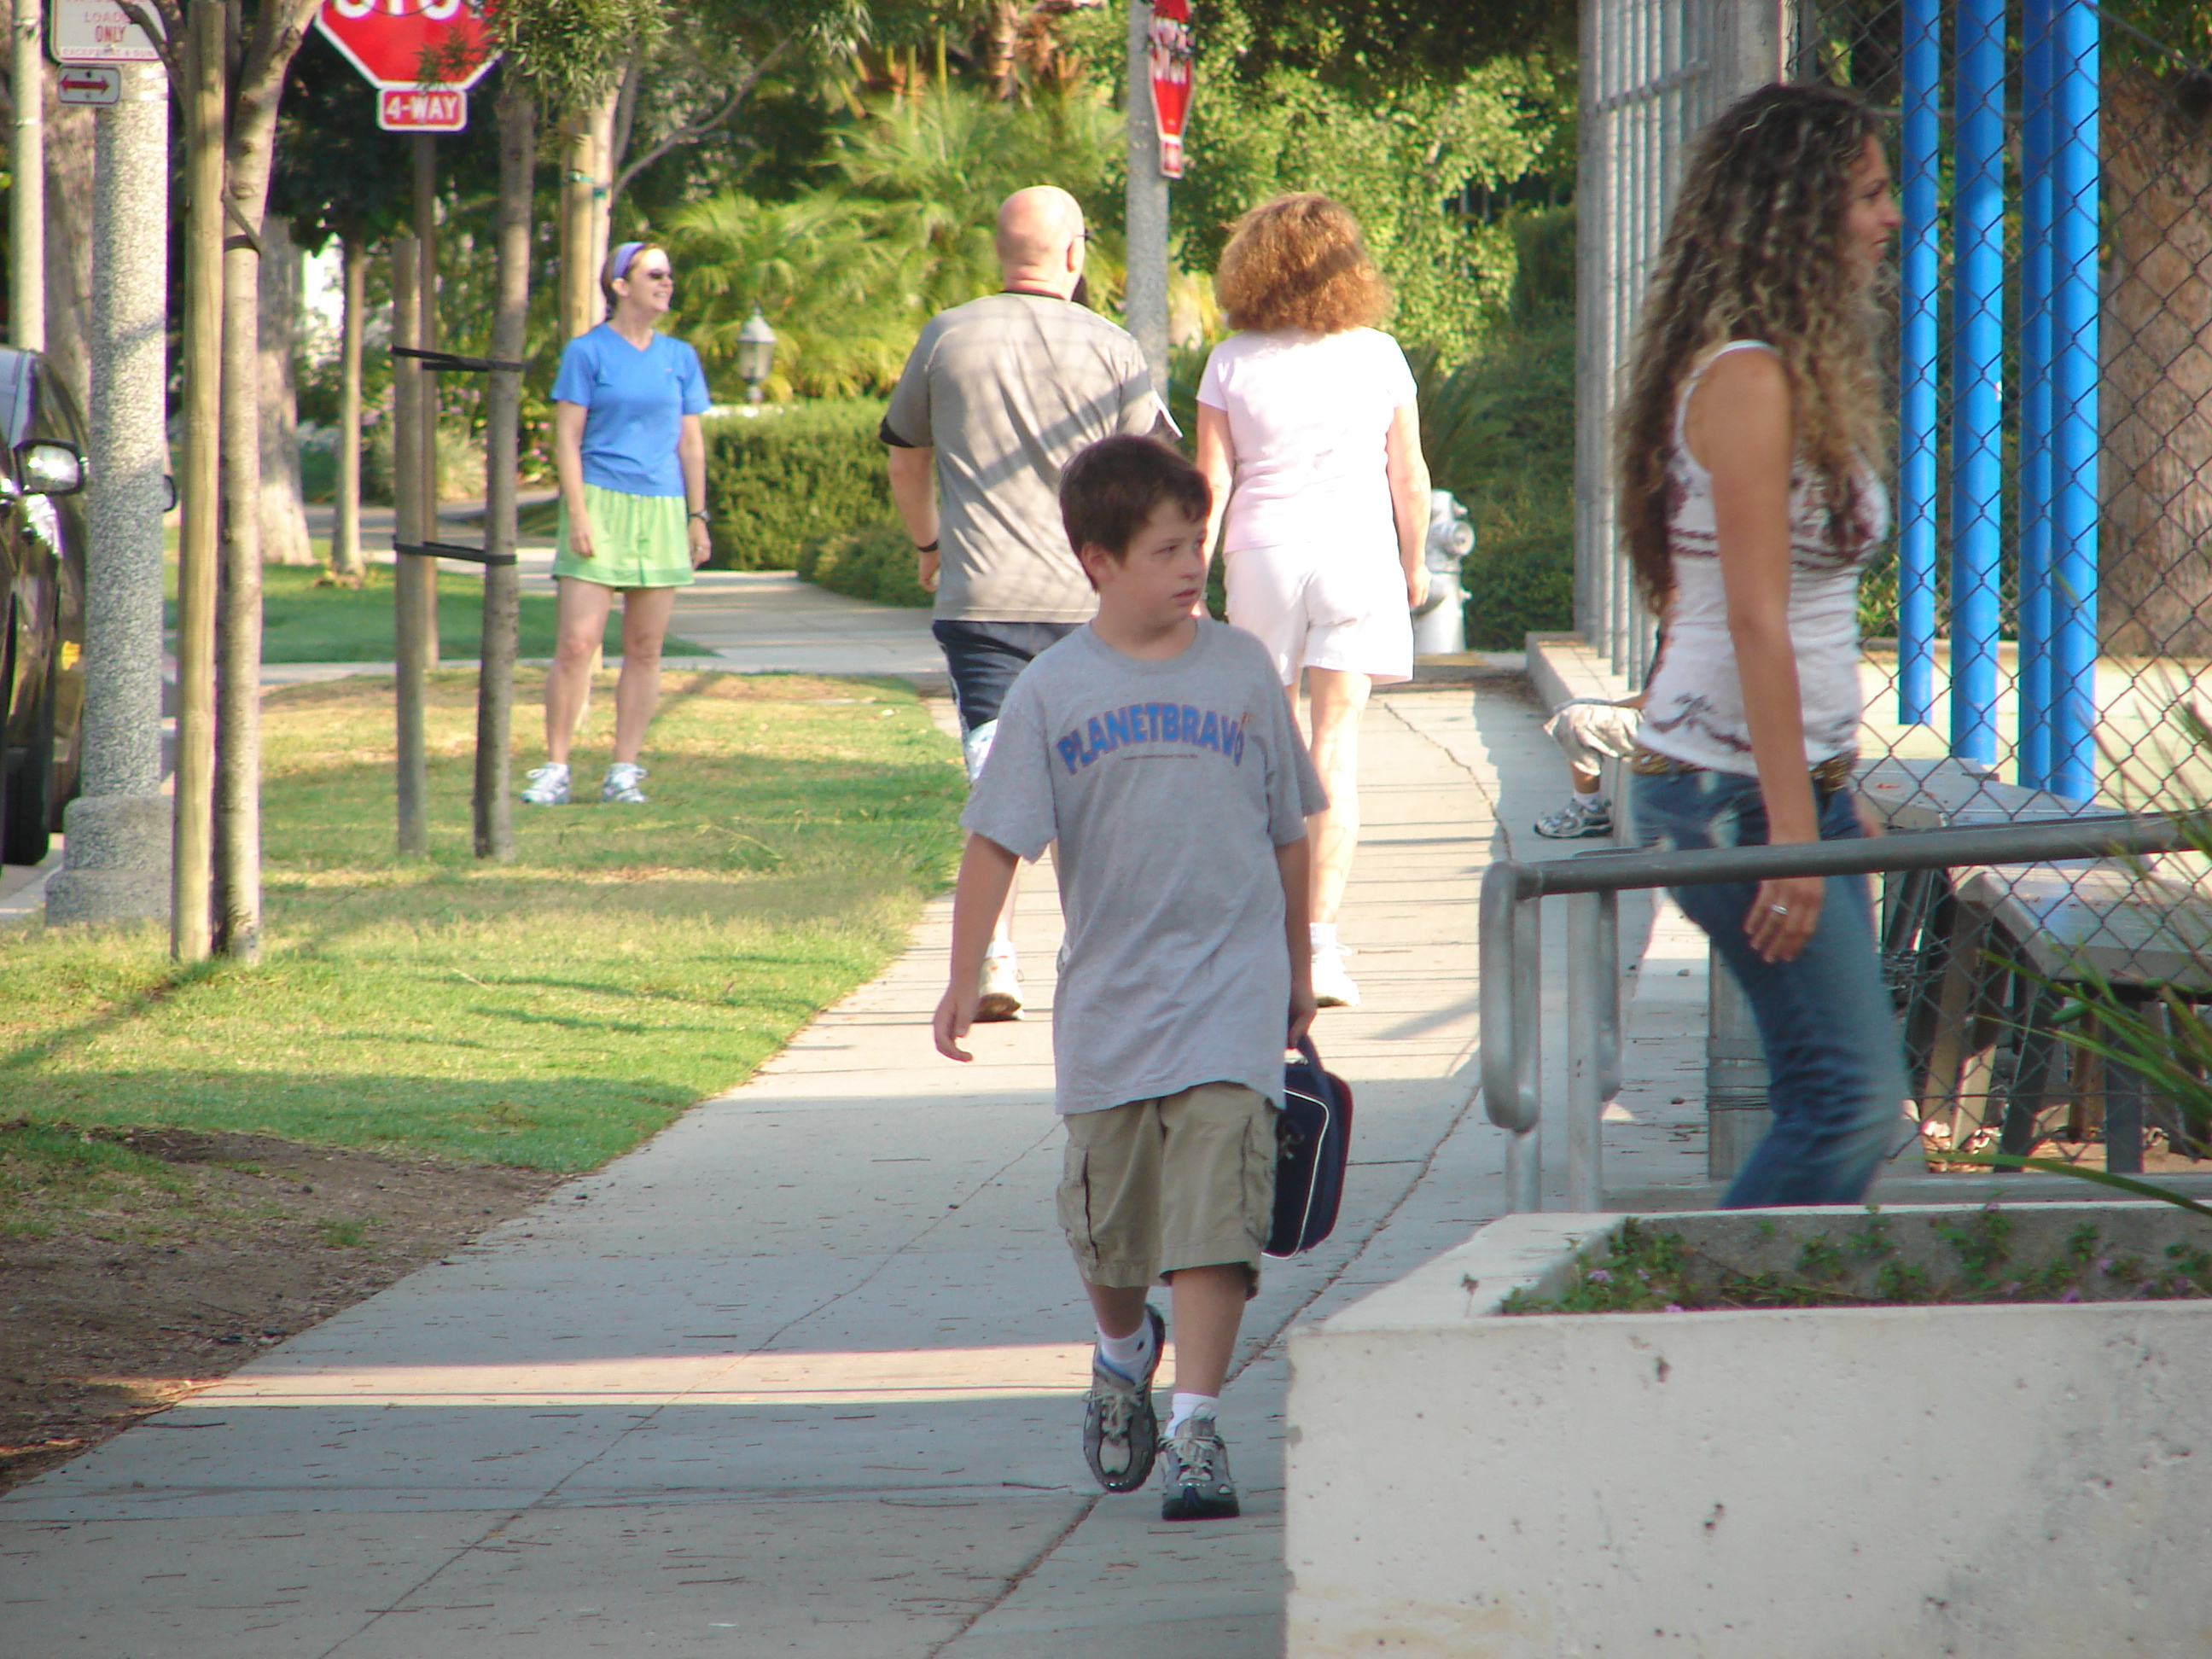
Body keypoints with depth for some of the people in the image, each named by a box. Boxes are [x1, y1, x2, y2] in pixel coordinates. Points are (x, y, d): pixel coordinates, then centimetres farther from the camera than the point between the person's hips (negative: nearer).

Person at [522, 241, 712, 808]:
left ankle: (624, 772, 8)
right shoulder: (587, 352, 0)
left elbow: (690, 443, 15)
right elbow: (567, 438, -3)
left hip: (662, 511, 4)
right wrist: (577, 513, -11)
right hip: (600, 506, -4)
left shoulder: (680, 358, 12)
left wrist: (697, 518, 9)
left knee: (645, 649, 3)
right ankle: (555, 768, -4)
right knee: (576, 644, -9)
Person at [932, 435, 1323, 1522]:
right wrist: (963, 982, -7)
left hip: (1230, 990, -1)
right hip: (1107, 995, 1)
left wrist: (1295, 971, 18)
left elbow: (1287, 831, 13)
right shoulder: (1053, 691, 0)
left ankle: (1196, 1425, -11)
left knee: (1214, 1212, -12)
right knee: (1108, 1224, 10)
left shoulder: (1241, 670, 4)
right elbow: (996, 843, 0)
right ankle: (1124, 1352, 40)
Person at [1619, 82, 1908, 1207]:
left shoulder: (1798, 371, 15)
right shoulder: (1746, 376, -14)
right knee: (1849, 1099, -13)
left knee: (1834, 1102, 5)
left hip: (1797, 777, 10)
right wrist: (1792, 829, -21)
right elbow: (1754, 621, -19)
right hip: (1735, 788, -10)